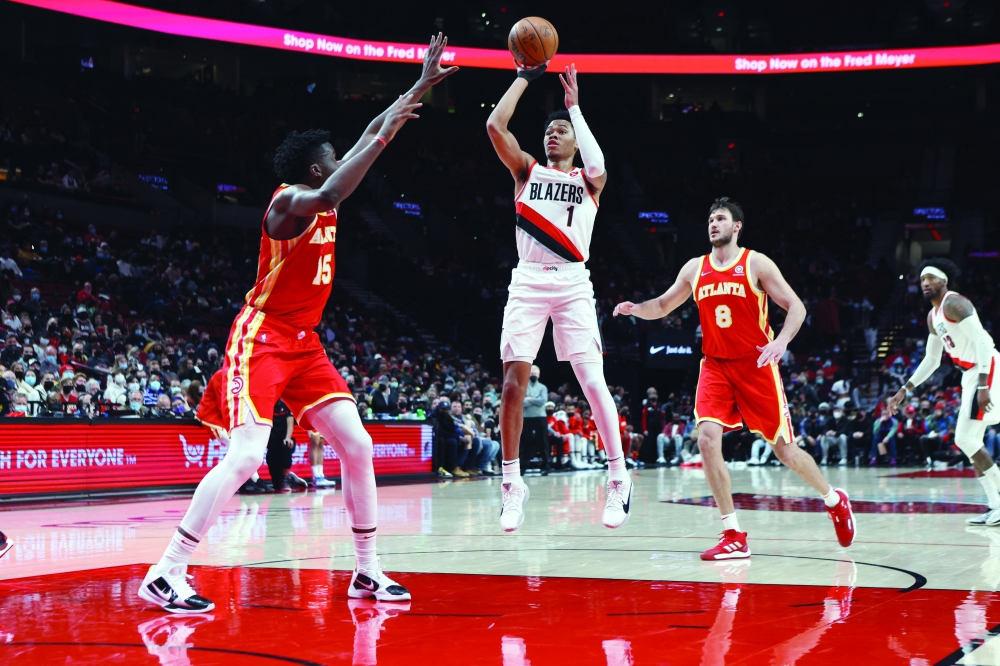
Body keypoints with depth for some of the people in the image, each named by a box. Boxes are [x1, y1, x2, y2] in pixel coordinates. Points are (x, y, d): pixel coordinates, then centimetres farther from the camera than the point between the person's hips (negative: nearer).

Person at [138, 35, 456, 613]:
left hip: (304, 342, 9)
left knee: (357, 445, 1)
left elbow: (370, 139, 18)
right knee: (245, 455, -20)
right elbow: (329, 196, -39)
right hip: (263, 339, -9)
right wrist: (384, 135, -31)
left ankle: (368, 571, 10)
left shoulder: (323, 201, 9)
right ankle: (165, 575, -13)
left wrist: (421, 86, 17)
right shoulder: (289, 201, -15)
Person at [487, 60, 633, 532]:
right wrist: (524, 78, 5)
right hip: (528, 282, 2)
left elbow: (598, 168, -14)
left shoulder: (586, 181, 11)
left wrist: (575, 107, -8)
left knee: (592, 381, -9)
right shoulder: (527, 170, 16)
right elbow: (495, 125, 1)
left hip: (571, 284, -1)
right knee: (514, 383, -5)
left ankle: (619, 478, 0)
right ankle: (512, 484, 4)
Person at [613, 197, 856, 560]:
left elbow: (796, 306, -6)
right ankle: (733, 536, -10)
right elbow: (663, 305, 18)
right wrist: (635, 309, -4)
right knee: (707, 439, -17)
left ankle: (834, 499, 31)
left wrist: (781, 341, -24)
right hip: (715, 367, 3)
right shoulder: (695, 269, 7)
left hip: (756, 367, -3)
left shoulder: (756, 264, -5)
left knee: (784, 449, 2)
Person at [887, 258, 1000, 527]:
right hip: (972, 375, 10)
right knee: (970, 443, 9)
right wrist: (904, 391, 24)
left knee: (965, 439, -13)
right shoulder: (933, 316, 18)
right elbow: (931, 361, 26)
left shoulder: (954, 303, -12)